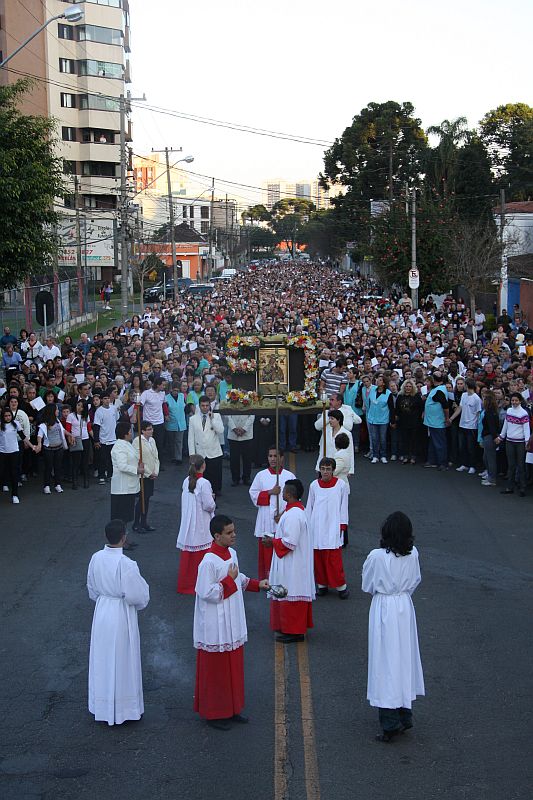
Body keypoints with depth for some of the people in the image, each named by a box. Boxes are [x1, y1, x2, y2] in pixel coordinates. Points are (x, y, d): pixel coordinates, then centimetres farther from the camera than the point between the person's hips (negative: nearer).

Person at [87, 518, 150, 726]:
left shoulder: (96, 558, -6)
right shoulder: (126, 564, -25)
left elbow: (92, 589, 7)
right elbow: (137, 595, -19)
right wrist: (141, 602, 3)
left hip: (102, 613, 6)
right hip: (122, 616, -6)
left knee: (102, 660, 18)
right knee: (122, 662, 9)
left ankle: (102, 707, 30)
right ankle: (122, 708, 20)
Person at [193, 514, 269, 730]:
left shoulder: (231, 553, 3)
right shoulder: (209, 562, -23)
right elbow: (206, 593, -23)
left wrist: (256, 584, 6)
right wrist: (229, 580, -21)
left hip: (232, 624, 9)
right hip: (215, 627, -9)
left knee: (233, 667, 17)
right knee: (216, 669, 4)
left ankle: (231, 709, 29)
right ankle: (214, 714, 17)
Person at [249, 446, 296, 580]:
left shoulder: (289, 476, 1)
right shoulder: (261, 475, 3)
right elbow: (254, 494, 2)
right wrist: (270, 492, -12)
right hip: (266, 521, 0)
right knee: (265, 551, 2)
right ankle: (264, 579, 12)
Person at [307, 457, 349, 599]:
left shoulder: (341, 485, -3)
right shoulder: (314, 485, 3)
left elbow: (343, 507, 2)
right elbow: (309, 507, 11)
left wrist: (342, 527, 0)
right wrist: (307, 526, 10)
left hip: (333, 528, -2)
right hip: (317, 527, 3)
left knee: (334, 558, -5)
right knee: (318, 557, 5)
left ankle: (341, 586, 7)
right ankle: (322, 584, 18)